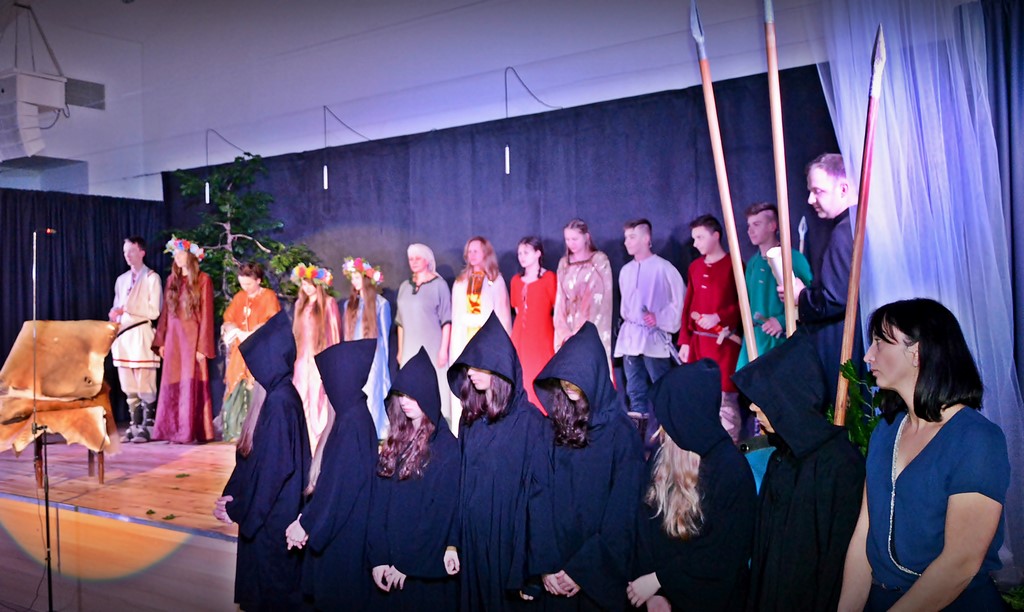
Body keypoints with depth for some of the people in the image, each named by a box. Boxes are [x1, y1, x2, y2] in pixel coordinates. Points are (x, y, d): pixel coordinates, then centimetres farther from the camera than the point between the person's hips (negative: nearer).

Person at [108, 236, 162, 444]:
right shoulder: (121, 279, 19)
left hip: (141, 335, -6)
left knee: (145, 386, -5)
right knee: (129, 388, 7)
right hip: (122, 336, 6)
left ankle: (146, 427, -1)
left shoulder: (151, 278, -1)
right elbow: (117, 307, 24)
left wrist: (126, 309, -13)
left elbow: (154, 311, -8)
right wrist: (114, 315, 1)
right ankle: (133, 426, 12)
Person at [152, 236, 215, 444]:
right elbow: (166, 312, 13)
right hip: (173, 339, 5)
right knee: (172, 386, 4)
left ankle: (192, 431, 2)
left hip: (192, 337, -5)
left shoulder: (202, 280, -4)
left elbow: (206, 315, -7)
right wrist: (161, 341, 7)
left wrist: (202, 347, -12)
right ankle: (173, 430, 10)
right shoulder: (172, 280, 13)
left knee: (192, 385, -4)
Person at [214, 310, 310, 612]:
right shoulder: (280, 395, 5)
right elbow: (252, 457, 10)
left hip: (272, 516, -9)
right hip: (269, 511, 9)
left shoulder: (279, 402, -23)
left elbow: (273, 468, -22)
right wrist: (231, 496, 3)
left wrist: (238, 511, -13)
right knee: (272, 584, 20)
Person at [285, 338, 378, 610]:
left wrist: (305, 523, -16)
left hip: (344, 528, -9)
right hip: (339, 523, 9)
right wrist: (308, 519, 12)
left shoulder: (352, 420, -22)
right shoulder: (352, 413, 6)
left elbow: (339, 482, -23)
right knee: (336, 590, 19)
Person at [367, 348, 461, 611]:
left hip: (427, 571, -5)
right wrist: (378, 558, -7)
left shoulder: (447, 447, -10)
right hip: (389, 567, 5)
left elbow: (441, 513, -14)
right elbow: (378, 505, 3)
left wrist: (408, 564, -14)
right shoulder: (395, 444, 7)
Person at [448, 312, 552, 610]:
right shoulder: (470, 419, 8)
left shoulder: (530, 421, -11)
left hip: (509, 542, -6)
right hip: (471, 541, 6)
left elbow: (541, 490, -13)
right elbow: (460, 483, 11)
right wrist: (453, 541, 6)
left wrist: (532, 563, -15)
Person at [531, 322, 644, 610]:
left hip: (600, 574, -3)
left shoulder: (620, 434, -11)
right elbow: (539, 500, -3)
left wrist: (582, 570, -12)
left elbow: (623, 515, -11)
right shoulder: (553, 427, -1)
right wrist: (544, 565, -11)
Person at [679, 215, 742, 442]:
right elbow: (688, 305, 13)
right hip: (697, 342, 6)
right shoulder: (695, 267, 13)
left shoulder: (734, 265, -4)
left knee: (724, 397, -5)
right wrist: (684, 341, 9)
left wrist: (719, 317, -18)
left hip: (723, 342, -6)